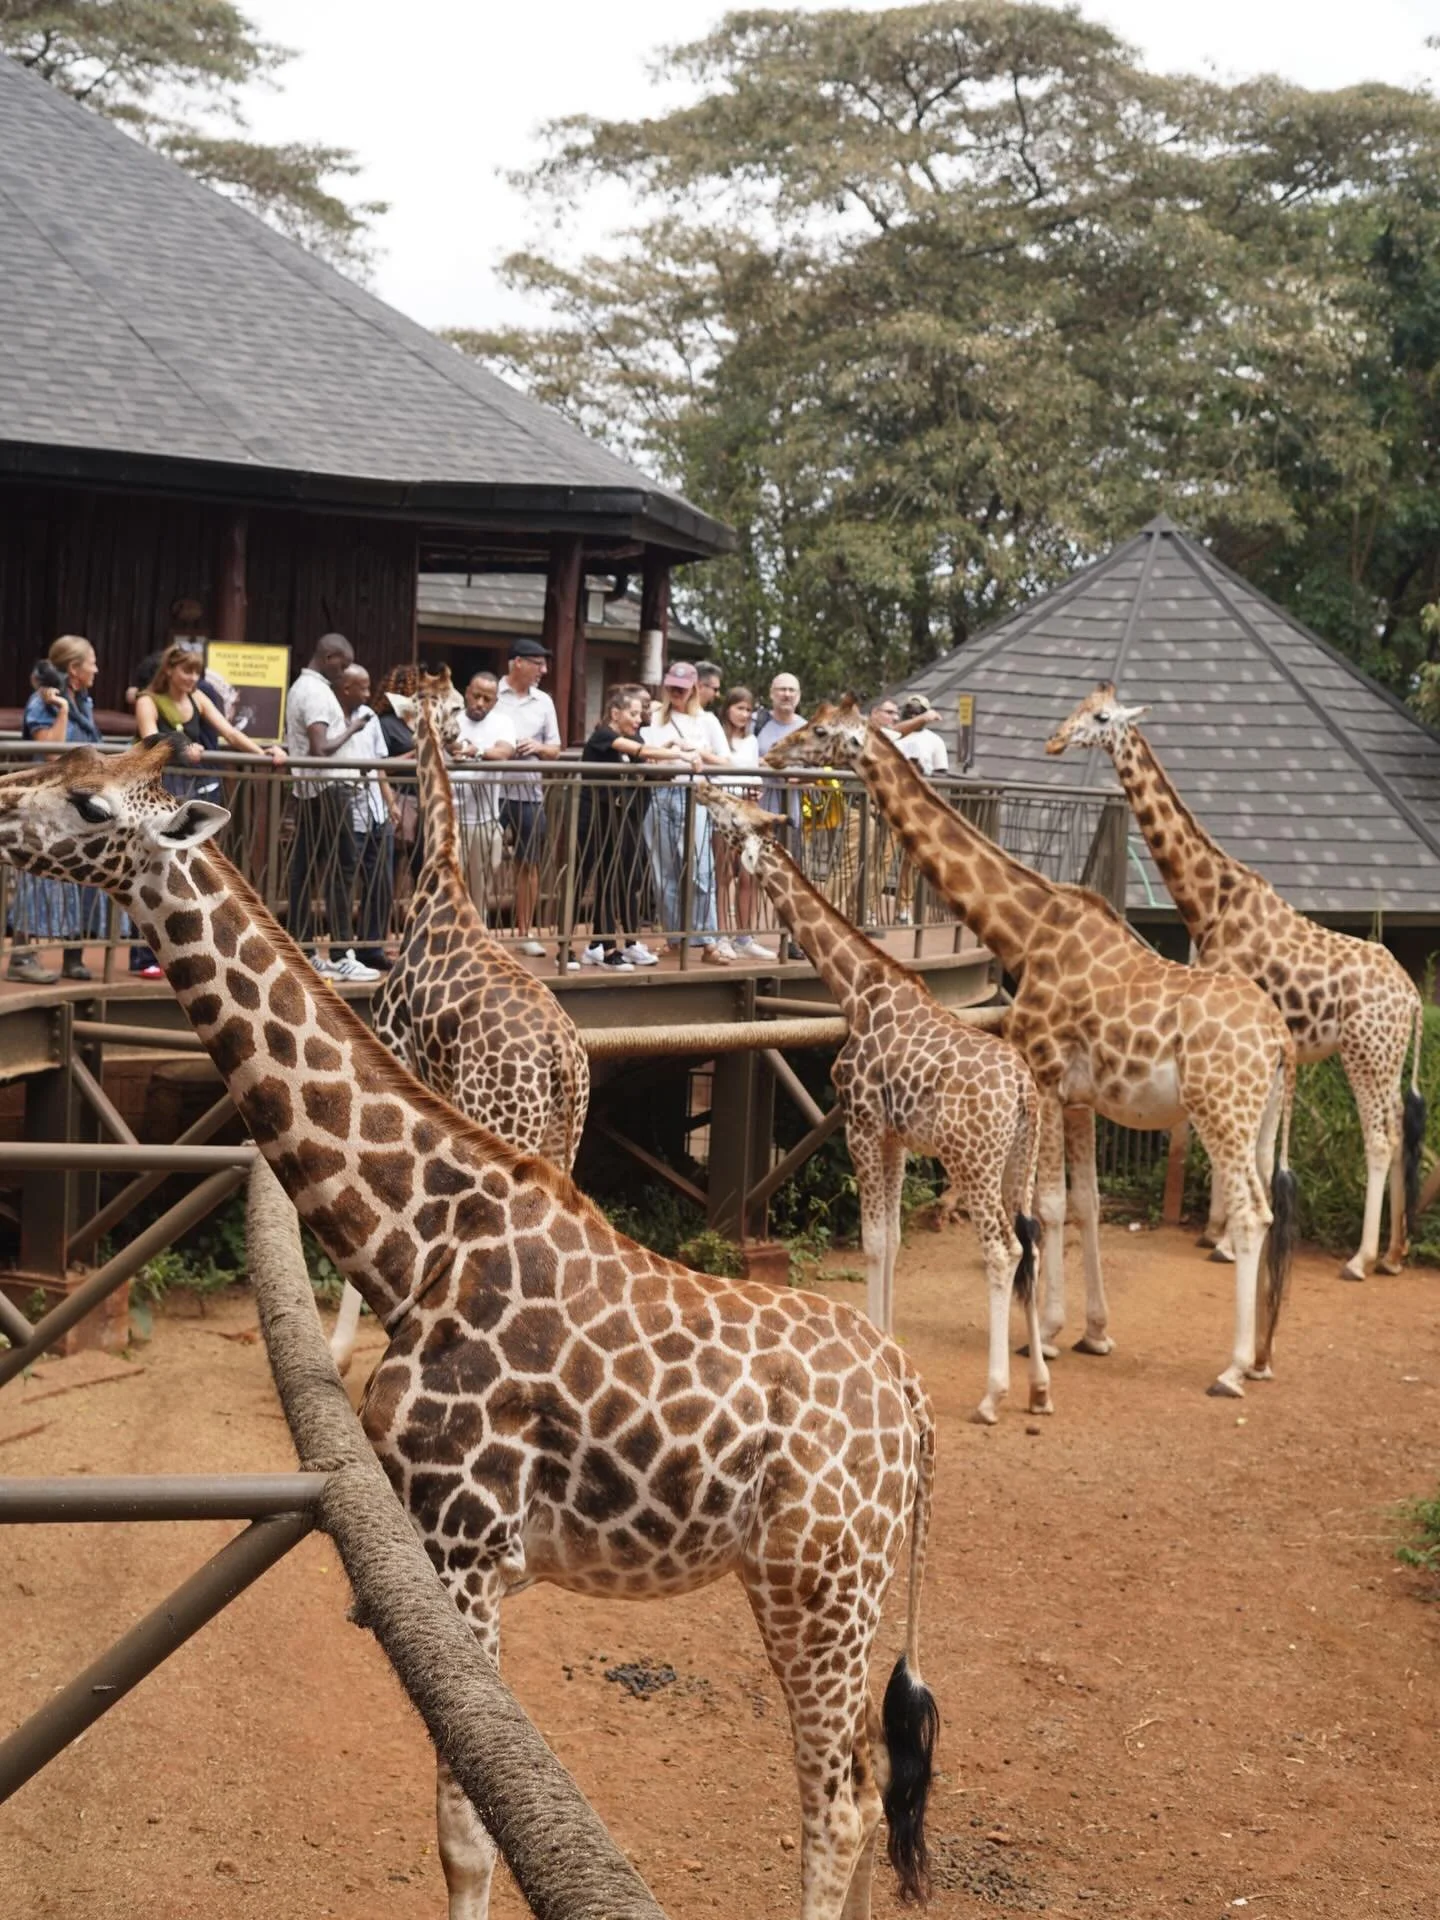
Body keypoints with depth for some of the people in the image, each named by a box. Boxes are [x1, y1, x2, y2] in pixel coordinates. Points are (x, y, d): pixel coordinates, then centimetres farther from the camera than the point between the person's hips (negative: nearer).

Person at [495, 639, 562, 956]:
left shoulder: (543, 702, 12)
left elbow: (555, 749, 15)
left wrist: (539, 747, -6)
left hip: (529, 792, 5)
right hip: (493, 789, -5)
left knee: (529, 864, 8)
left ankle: (526, 932, 17)